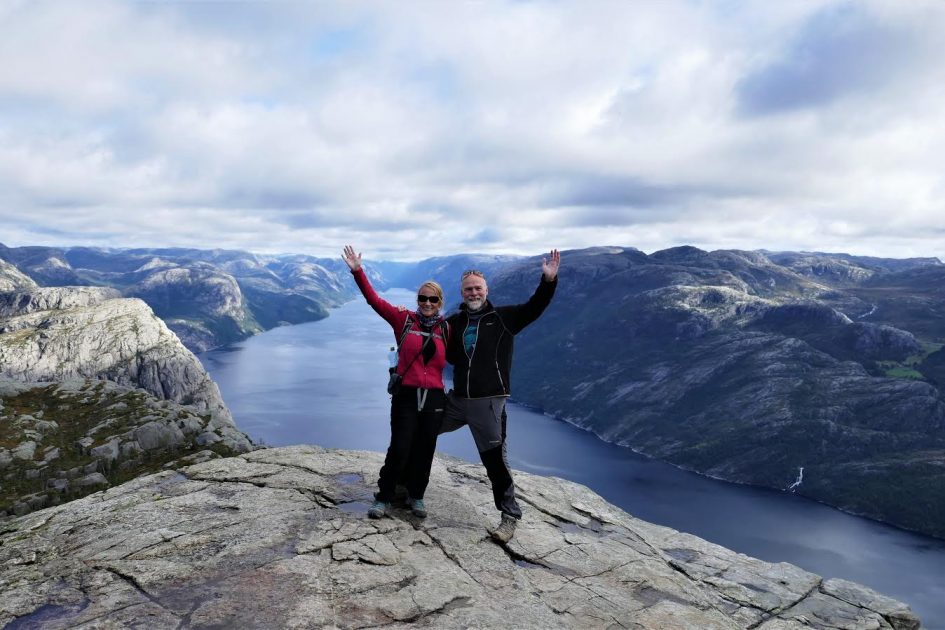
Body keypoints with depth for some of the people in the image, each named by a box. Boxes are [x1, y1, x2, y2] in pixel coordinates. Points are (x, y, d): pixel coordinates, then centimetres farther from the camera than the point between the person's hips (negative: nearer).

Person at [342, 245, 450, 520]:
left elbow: (450, 358, 12)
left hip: (434, 397, 3)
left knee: (424, 451, 11)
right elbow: (374, 300, -9)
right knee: (399, 449, -2)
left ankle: (416, 496, 30)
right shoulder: (404, 319, -3)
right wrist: (358, 271, -16)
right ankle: (383, 498, 17)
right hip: (406, 395, -2)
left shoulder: (445, 329, 4)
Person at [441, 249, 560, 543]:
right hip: (457, 398, 5)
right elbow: (451, 357, 16)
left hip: (488, 401, -5)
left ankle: (510, 516, 11)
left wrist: (549, 281, -31)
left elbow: (534, 308, -15)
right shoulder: (454, 322, 8)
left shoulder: (503, 317, -3)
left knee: (495, 459, -2)